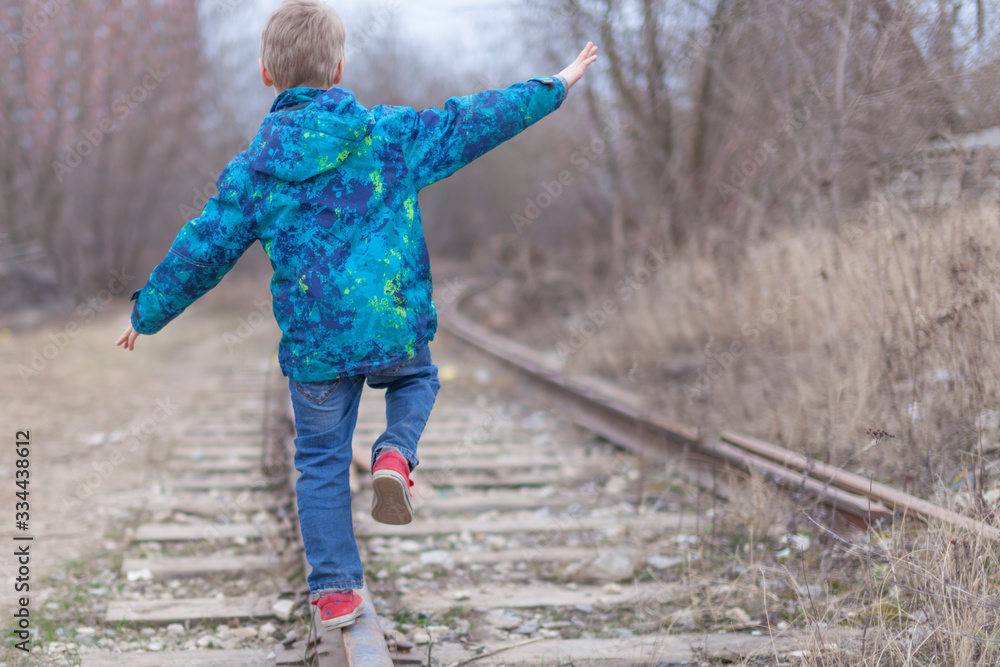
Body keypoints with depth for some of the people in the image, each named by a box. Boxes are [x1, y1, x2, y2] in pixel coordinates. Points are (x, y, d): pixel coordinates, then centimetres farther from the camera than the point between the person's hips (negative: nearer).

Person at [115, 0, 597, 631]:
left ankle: (336, 589, 18)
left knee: (321, 460, 15)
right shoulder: (394, 132, -3)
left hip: (316, 343, 0)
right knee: (417, 381, 32)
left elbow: (201, 252, 2)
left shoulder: (253, 171, -3)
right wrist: (552, 88, 18)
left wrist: (148, 313, 17)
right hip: (398, 327, 0)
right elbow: (471, 125, 5)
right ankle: (395, 454, 2)